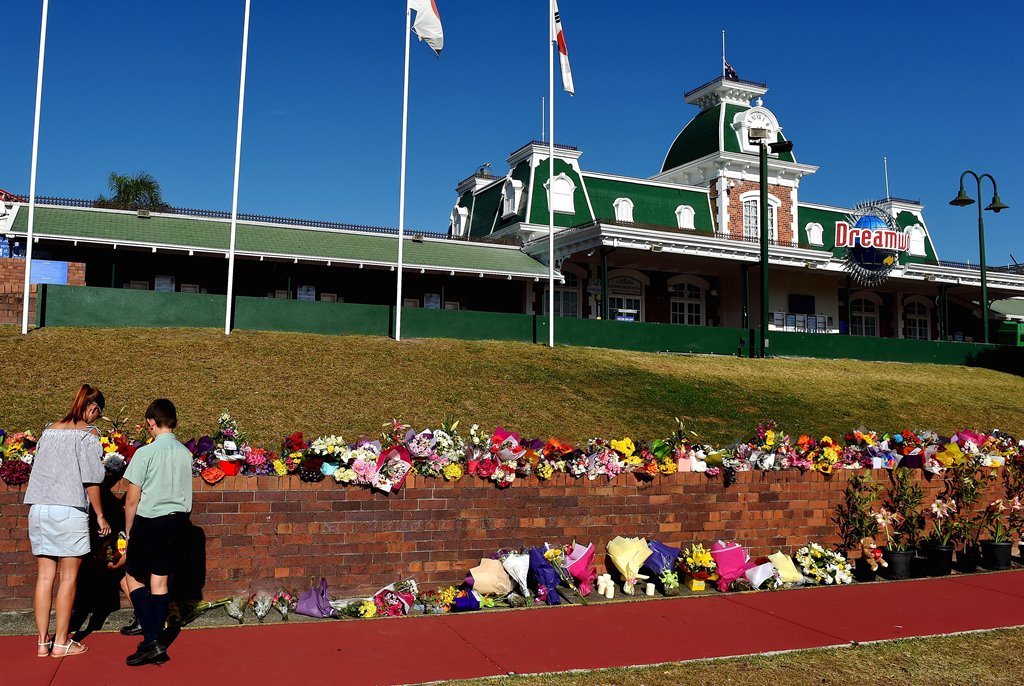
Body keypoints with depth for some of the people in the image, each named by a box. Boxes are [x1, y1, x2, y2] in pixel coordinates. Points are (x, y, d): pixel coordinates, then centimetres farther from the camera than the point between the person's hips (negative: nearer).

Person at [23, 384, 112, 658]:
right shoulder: (89, 433, -4)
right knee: (68, 578, 4)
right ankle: (61, 643, 9)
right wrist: (100, 515, 1)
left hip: (38, 509, 6)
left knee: (45, 576, 10)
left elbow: (38, 468, 15)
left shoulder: (49, 429, 14)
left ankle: (43, 641, 16)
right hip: (69, 510, -6)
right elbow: (91, 480, -7)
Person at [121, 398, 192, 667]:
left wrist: (128, 531, 3)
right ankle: (157, 647, 16)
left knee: (134, 578, 8)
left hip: (149, 521, -5)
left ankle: (152, 641, -2)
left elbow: (132, 499, -8)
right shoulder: (185, 453, 4)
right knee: (160, 581, 12)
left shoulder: (146, 452, -12)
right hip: (177, 521, 5)